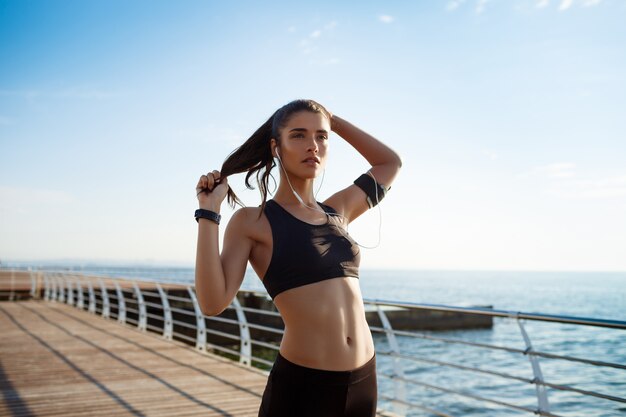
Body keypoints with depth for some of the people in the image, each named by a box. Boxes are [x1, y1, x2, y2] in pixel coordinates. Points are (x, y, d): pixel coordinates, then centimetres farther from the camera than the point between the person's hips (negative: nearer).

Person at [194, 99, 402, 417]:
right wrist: (208, 210, -14)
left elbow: (391, 163, 23)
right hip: (301, 384, -5)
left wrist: (332, 119, 16)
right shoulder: (252, 221, -4)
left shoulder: (336, 212, 10)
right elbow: (213, 303, -16)